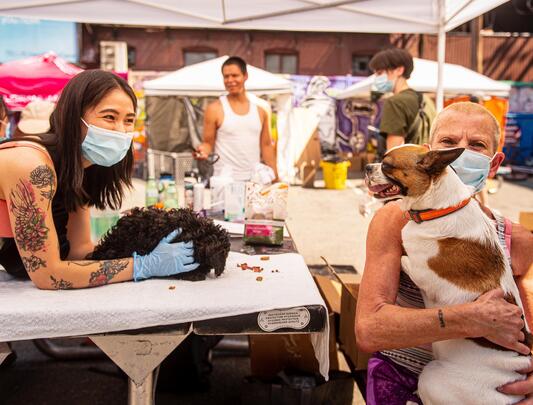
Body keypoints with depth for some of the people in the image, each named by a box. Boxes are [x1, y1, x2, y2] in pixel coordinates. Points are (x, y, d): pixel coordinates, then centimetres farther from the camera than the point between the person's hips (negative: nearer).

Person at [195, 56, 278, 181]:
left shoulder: (260, 111, 10)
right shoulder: (215, 109, -1)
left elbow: (266, 146, 13)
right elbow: (208, 143, 3)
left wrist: (275, 178, 9)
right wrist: (203, 150, -20)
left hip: (255, 179, 3)